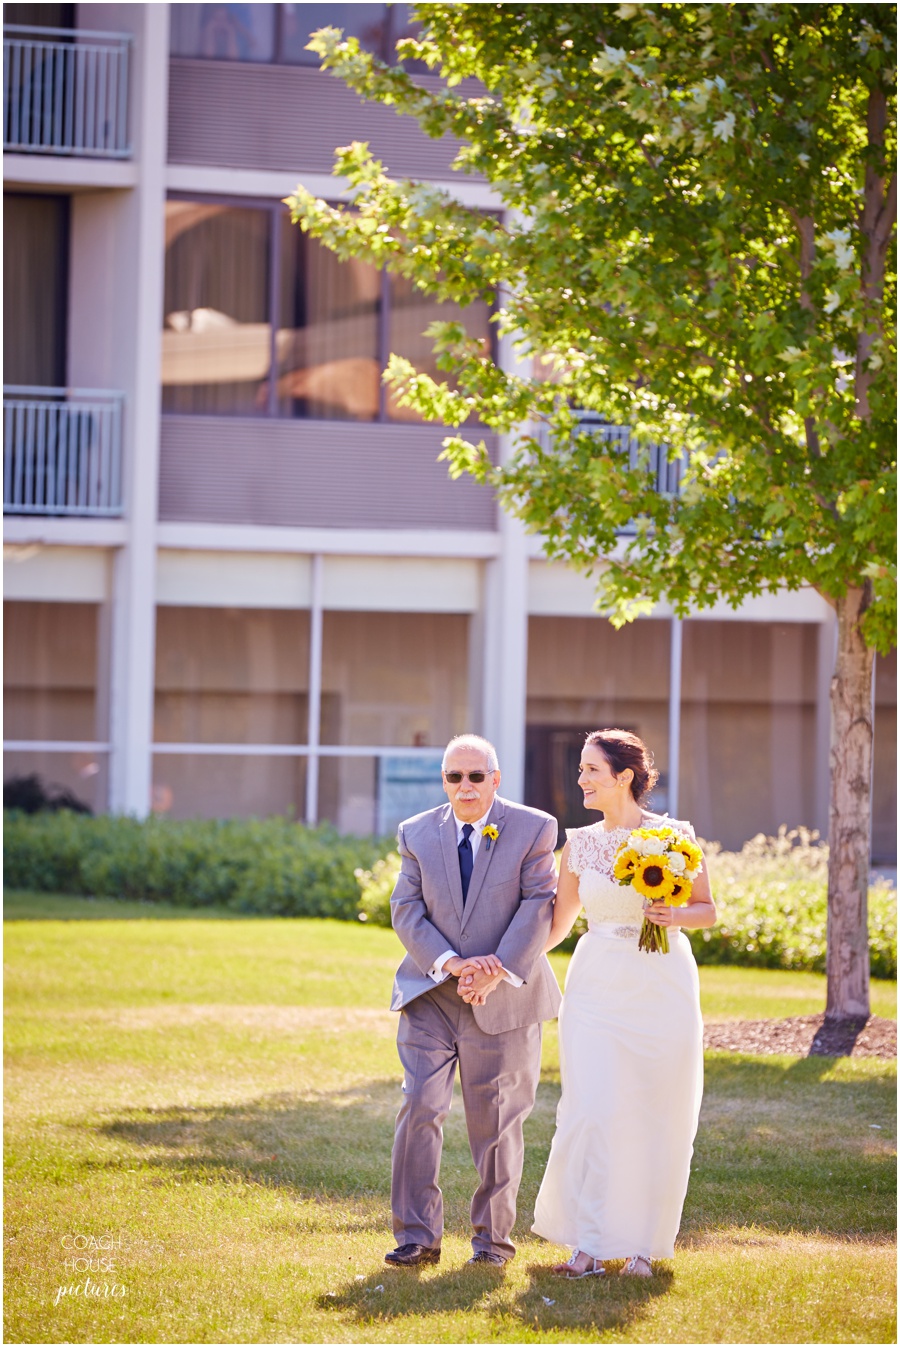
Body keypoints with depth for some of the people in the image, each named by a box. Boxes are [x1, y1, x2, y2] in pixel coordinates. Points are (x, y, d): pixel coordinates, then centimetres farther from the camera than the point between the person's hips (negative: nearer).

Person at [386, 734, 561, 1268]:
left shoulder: (533, 829, -3)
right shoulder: (417, 834, 5)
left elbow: (540, 905, -10)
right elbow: (406, 910, 0)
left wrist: (499, 970, -20)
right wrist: (447, 963, -16)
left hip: (504, 998, -2)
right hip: (431, 994, 2)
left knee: (497, 1119, 5)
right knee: (420, 1107, -9)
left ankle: (493, 1235, 18)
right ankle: (418, 1236, -4)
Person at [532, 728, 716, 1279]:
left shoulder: (674, 836, -2)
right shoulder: (580, 843, 7)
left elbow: (708, 910, 4)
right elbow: (560, 922, 14)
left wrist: (676, 917, -16)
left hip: (662, 987, -2)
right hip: (597, 983, 2)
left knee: (655, 1116, 1)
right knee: (591, 1111, -7)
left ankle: (642, 1244, 13)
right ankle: (590, 1244, 0)